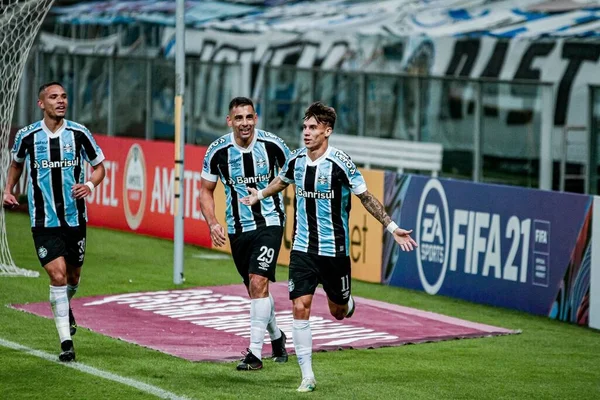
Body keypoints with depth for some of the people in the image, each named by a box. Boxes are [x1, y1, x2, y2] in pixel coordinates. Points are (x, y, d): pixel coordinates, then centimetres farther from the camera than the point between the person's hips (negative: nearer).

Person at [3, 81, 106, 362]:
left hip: (75, 217, 2)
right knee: (57, 275, -14)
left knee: (73, 276, 15)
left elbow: (99, 166, 7)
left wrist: (90, 185, -13)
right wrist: (8, 190, 4)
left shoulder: (78, 133, -4)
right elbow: (16, 163, 18)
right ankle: (66, 342, -9)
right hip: (43, 221, -2)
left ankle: (65, 307, 51)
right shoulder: (27, 136, -4)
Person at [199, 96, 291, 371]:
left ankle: (255, 352, -14)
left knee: (258, 282, -18)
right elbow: (206, 190, 4)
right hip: (237, 228, 3)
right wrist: (213, 223, -11)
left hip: (269, 222, -3)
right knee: (254, 288, 13)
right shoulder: (217, 151, -8)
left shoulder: (273, 145, -11)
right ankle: (276, 336, 39)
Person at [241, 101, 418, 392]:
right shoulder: (296, 160, -1)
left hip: (334, 249, -3)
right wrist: (260, 195, 36)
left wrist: (392, 228, -9)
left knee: (338, 312, 10)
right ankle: (307, 376, -2)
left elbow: (366, 198, -6)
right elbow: (282, 180, 24)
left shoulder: (340, 163, -15)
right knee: (300, 309, -9)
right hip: (302, 248, 3)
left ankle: (347, 303, 50)